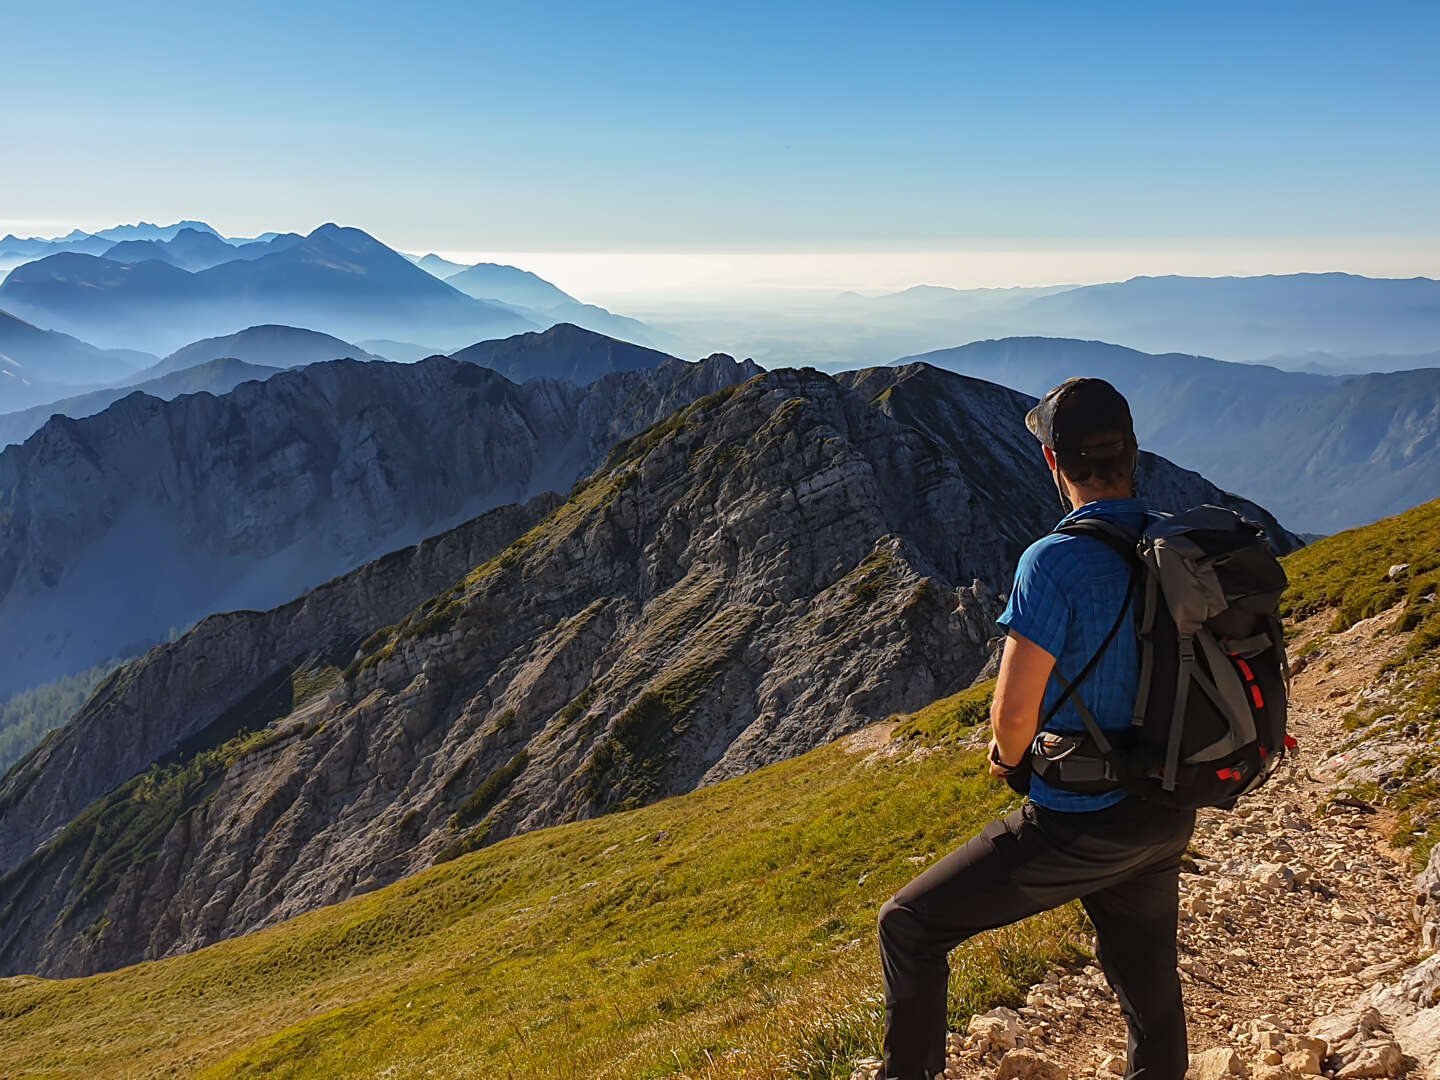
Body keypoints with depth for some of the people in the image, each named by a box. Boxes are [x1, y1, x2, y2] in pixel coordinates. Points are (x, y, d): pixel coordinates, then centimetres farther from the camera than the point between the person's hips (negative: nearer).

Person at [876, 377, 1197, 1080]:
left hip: (1082, 829, -7)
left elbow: (1014, 713, -23)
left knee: (908, 925, 7)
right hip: (1168, 817, 7)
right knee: (1151, 994, 24)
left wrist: (1010, 758, 0)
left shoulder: (1055, 561, -23)